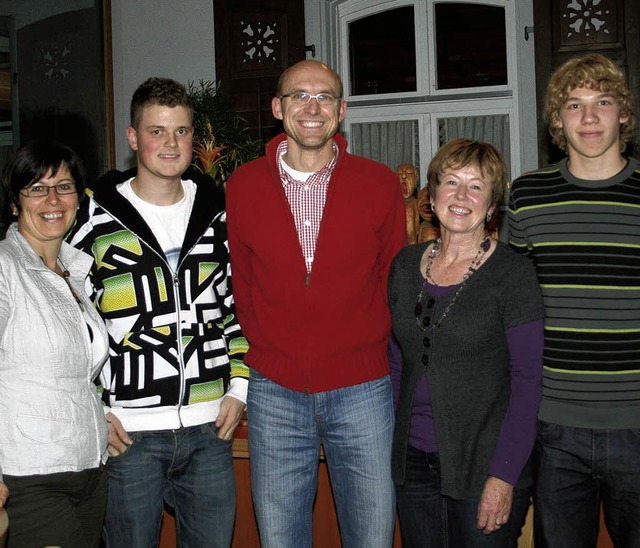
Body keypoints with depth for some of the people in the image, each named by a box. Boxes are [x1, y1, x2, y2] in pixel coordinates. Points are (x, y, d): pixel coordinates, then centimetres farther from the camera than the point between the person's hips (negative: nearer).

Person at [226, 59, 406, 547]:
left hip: (362, 390, 0)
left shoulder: (380, 183, -1)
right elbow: (241, 285, 9)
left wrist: (373, 352, 2)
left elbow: (394, 282, 7)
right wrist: (265, 349, 3)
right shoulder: (243, 186, 2)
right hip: (275, 392, 1)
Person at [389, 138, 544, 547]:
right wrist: (389, 444, 8)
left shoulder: (512, 273, -9)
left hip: (483, 467, -4)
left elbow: (527, 381, -10)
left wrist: (503, 476, -16)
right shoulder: (405, 265, 5)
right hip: (413, 463, 4)